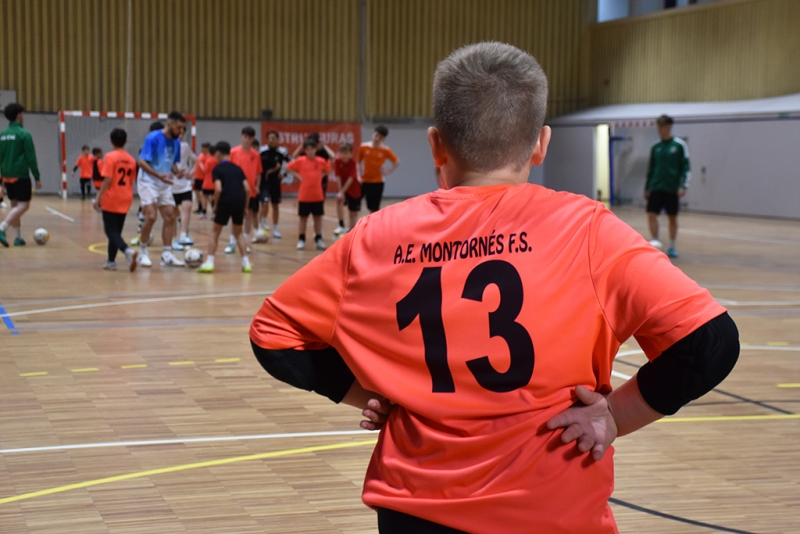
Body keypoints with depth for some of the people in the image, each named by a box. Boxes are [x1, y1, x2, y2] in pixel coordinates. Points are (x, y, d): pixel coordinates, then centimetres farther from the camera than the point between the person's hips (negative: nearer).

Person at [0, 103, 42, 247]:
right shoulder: (24, 134, -10)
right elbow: (31, 157, -11)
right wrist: (37, 178, -7)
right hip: (21, 175, -7)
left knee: (15, 205, 13)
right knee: (23, 205, -5)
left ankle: (18, 237, 11)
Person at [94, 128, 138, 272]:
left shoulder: (110, 157, -11)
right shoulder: (131, 159, 6)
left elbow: (107, 180, -18)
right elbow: (131, 181, 11)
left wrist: (98, 197, -13)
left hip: (111, 200, -6)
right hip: (125, 200, 6)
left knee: (111, 231, -4)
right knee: (116, 231, 15)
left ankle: (127, 250, -28)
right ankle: (111, 261, 17)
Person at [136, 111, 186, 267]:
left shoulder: (176, 142, 4)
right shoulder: (153, 138, -16)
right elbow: (141, 161, -19)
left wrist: (177, 171, -7)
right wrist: (159, 175, -30)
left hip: (165, 184, 7)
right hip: (148, 182, -7)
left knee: (170, 217, 2)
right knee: (151, 216, -16)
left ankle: (167, 255, 9)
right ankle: (142, 252, 1)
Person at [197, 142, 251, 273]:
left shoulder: (217, 169, 3)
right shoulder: (238, 168, 16)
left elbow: (218, 189, -11)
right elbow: (247, 189, 8)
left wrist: (215, 205, 1)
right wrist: (245, 207, 15)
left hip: (225, 202, -4)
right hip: (239, 202, 4)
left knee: (215, 232, 10)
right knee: (238, 232, 19)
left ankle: (209, 262, 3)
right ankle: (246, 262, 12)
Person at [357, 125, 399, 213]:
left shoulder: (386, 150, -5)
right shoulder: (364, 147, -3)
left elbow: (397, 162, 5)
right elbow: (358, 162, 5)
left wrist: (387, 172, -5)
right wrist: (358, 174, -6)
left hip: (377, 182, -1)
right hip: (364, 181, 1)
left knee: (374, 208, 2)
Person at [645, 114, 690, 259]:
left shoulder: (679, 145, -3)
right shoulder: (655, 147, 8)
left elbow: (685, 167, -4)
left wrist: (683, 186, -13)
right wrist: (647, 188, 14)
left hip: (672, 189, -3)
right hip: (656, 187, 3)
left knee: (672, 217, 5)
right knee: (651, 214, -10)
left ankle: (672, 247, 15)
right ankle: (654, 241, -2)